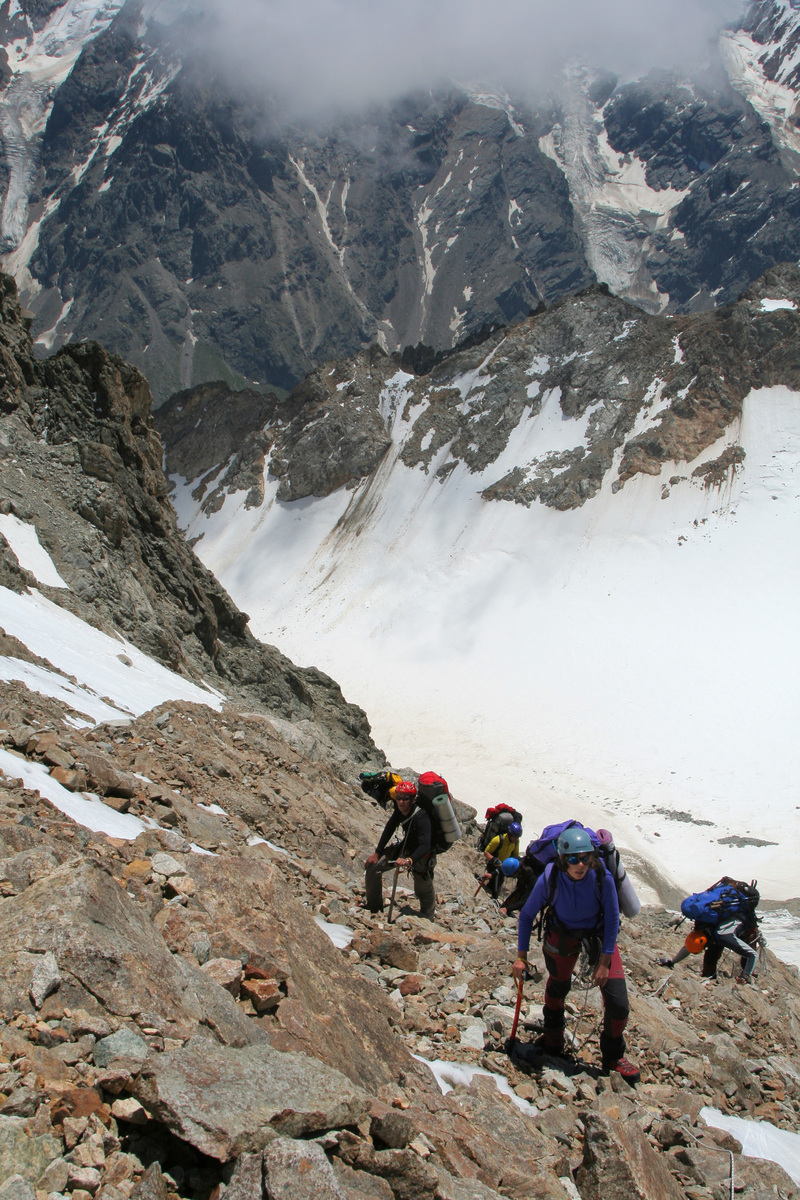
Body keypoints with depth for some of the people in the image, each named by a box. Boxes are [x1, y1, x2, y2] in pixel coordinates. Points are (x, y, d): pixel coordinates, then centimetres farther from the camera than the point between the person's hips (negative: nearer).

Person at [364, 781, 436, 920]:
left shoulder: (421, 817, -36)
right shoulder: (400, 810, -16)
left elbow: (425, 846, -43)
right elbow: (389, 829, -2)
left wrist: (409, 861, -58)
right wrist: (377, 853, -3)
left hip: (421, 856, -7)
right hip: (405, 847, 7)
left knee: (424, 891, 5)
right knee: (372, 865, 2)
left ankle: (427, 919, 34)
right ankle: (374, 907, 19)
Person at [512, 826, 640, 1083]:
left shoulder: (603, 878, -31)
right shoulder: (548, 880, -30)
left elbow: (612, 920, -16)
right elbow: (526, 916, -12)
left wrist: (604, 961, -14)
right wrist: (521, 956, -12)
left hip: (600, 935, 0)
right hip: (562, 935, 0)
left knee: (619, 1005, -6)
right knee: (557, 985, 20)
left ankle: (613, 1057, 23)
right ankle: (553, 1040, 52)